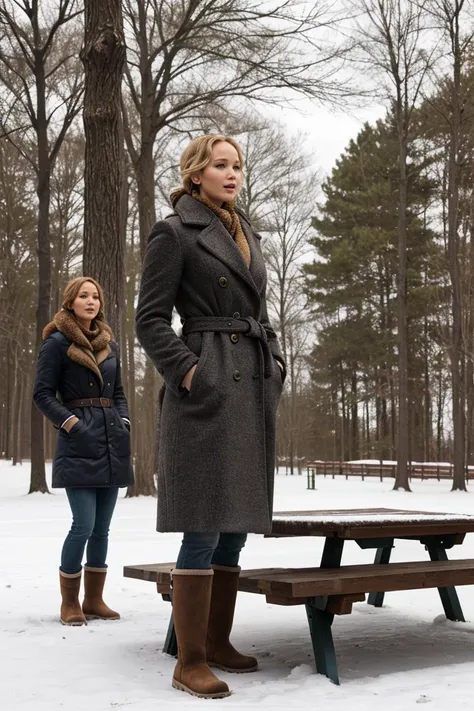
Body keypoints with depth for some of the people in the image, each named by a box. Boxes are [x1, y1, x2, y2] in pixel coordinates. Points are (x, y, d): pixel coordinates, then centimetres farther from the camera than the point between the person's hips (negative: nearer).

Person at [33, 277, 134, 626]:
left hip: (112, 444, 6)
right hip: (79, 445, -6)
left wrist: (124, 424, 4)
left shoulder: (110, 344, 15)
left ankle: (94, 599, 18)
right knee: (84, 524, -10)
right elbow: (43, 393, -5)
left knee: (102, 527, 8)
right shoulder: (57, 342, -2)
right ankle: (69, 603, 5)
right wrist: (72, 423, -15)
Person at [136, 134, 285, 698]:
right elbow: (150, 319, -6)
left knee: (236, 526, 10)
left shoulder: (247, 235, 20)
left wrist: (274, 362, 11)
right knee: (205, 530, -8)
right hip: (207, 393, -7)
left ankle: (218, 642, 22)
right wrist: (186, 370, -16)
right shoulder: (174, 233, -1)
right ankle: (189, 662, 2)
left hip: (253, 392, 8)